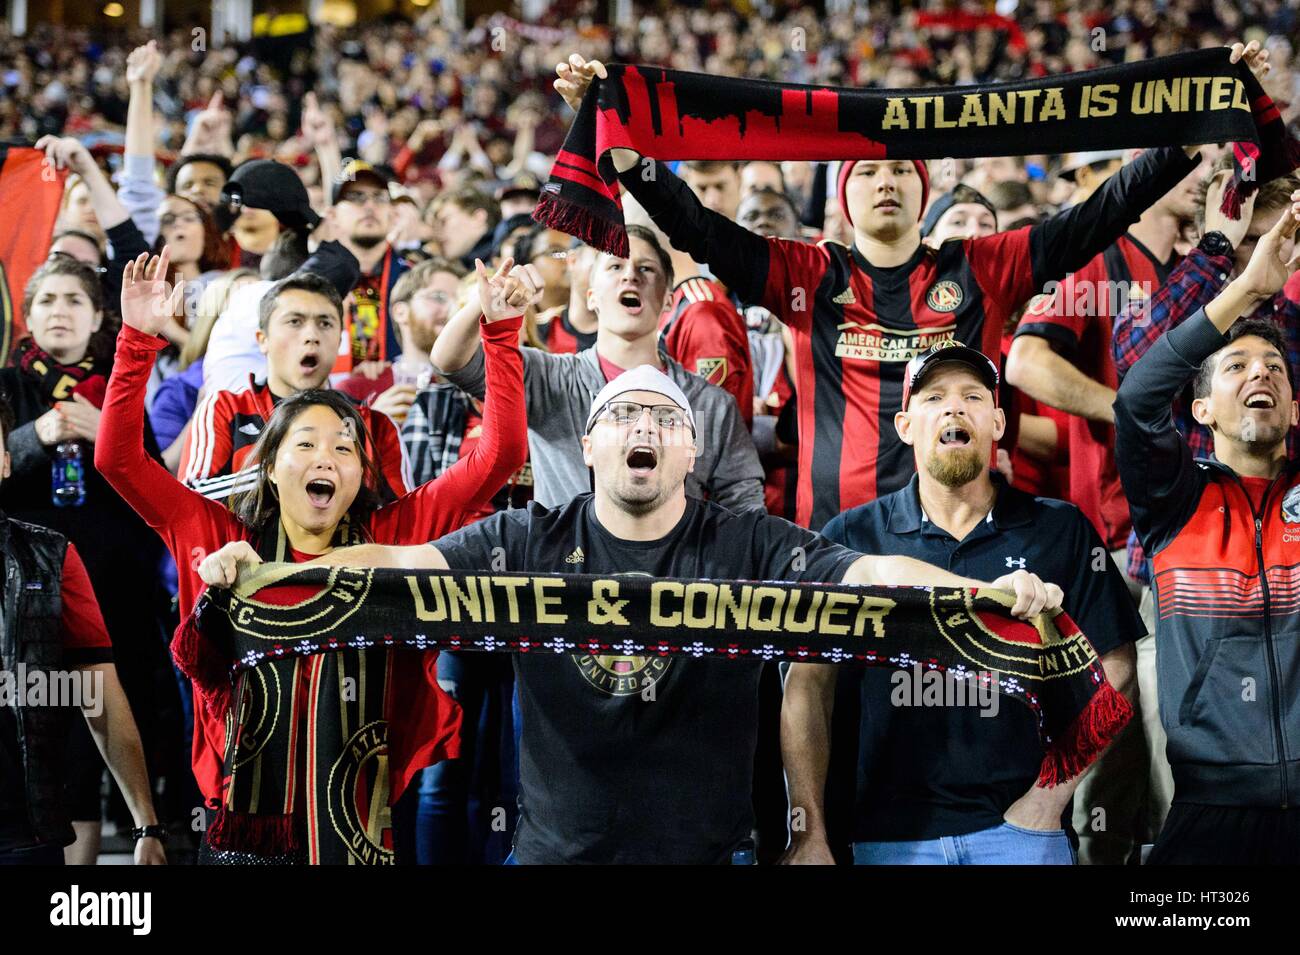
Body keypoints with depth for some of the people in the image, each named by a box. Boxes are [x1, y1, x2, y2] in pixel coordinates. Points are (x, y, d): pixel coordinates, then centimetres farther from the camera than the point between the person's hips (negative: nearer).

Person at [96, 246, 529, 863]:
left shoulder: (392, 537, 3)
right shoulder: (219, 537, 3)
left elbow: (498, 456, -1)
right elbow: (119, 459, -1)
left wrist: (500, 332, -7)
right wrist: (138, 341, -9)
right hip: (245, 829, 0)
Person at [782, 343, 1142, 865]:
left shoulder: (1061, 531, 4)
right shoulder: (852, 537, 5)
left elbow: (1114, 671, 3)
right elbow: (808, 685, 2)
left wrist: (1051, 795, -7)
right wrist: (810, 834, -6)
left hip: (1019, 824, -1)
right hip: (890, 833, 1)